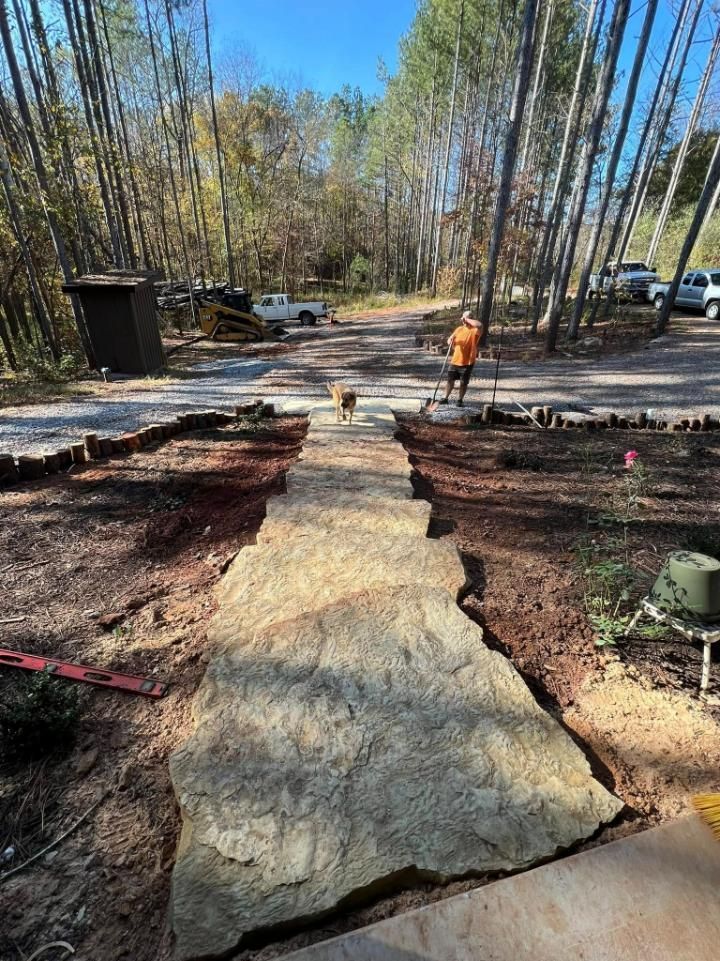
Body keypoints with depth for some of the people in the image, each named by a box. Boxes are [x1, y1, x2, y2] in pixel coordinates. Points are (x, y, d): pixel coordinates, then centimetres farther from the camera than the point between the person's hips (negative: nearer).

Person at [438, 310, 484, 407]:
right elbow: (451, 339, 16)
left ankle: (460, 400, 17)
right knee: (450, 380, 10)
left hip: (467, 362, -4)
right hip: (455, 360, 5)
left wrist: (467, 319, -22)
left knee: (464, 382, 4)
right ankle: (445, 398, 21)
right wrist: (450, 340, -10)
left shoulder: (475, 330, -9)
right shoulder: (459, 329, 8)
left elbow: (479, 325, -32)